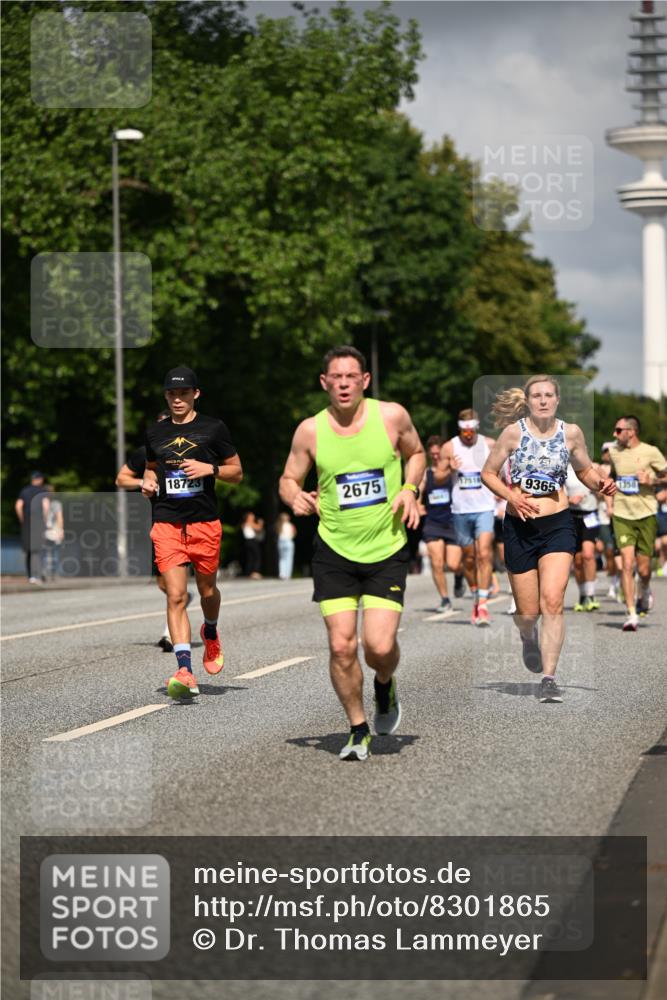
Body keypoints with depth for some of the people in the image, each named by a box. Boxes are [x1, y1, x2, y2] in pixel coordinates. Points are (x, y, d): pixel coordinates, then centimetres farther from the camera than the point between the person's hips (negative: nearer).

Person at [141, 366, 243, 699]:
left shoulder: (213, 428, 3)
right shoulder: (155, 433, 11)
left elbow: (237, 472, 7)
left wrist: (210, 469, -11)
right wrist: (148, 482, 5)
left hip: (205, 521, -1)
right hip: (166, 522, 1)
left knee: (207, 590, 11)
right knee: (176, 595, -11)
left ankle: (210, 634, 45)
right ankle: (184, 671, -17)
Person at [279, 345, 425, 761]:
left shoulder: (392, 416, -4)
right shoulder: (310, 430, -3)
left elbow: (416, 453, 14)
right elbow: (289, 479, 9)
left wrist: (409, 488, -4)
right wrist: (296, 498, -14)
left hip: (387, 551, -1)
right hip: (334, 553, 1)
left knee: (380, 645, -11)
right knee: (341, 646, -6)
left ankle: (386, 687, 26)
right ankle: (359, 731, 15)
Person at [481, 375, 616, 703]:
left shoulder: (571, 432, 2)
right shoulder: (514, 432, -4)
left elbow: (585, 470, 17)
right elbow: (488, 473, 3)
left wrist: (600, 485, -5)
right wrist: (511, 496, -14)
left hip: (558, 525, 0)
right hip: (519, 526, 0)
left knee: (552, 603, -16)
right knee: (528, 612, 6)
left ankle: (549, 679, -12)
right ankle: (529, 638, 44)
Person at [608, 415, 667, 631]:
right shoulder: (614, 453, 8)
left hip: (646, 516, -2)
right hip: (622, 516, 2)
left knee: (643, 569, 3)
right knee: (627, 563, -12)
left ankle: (644, 592, 39)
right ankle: (632, 615, -10)